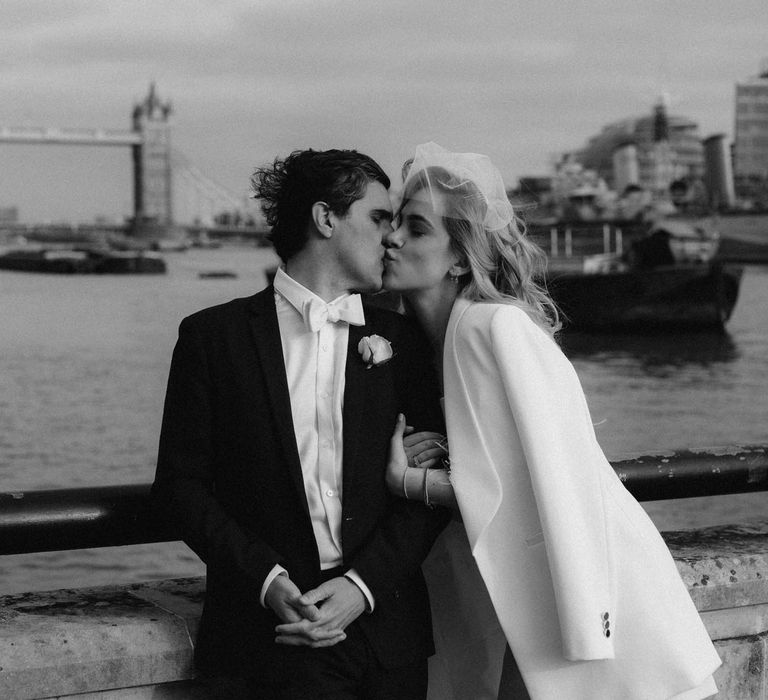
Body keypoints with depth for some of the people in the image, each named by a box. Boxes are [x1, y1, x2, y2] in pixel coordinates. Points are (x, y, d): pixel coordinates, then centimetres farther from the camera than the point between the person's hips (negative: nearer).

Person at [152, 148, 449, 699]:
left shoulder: (398, 338, 9)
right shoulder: (212, 336, 3)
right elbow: (180, 482, 0)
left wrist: (363, 584, -10)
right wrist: (267, 581, -12)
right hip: (272, 631, -2)